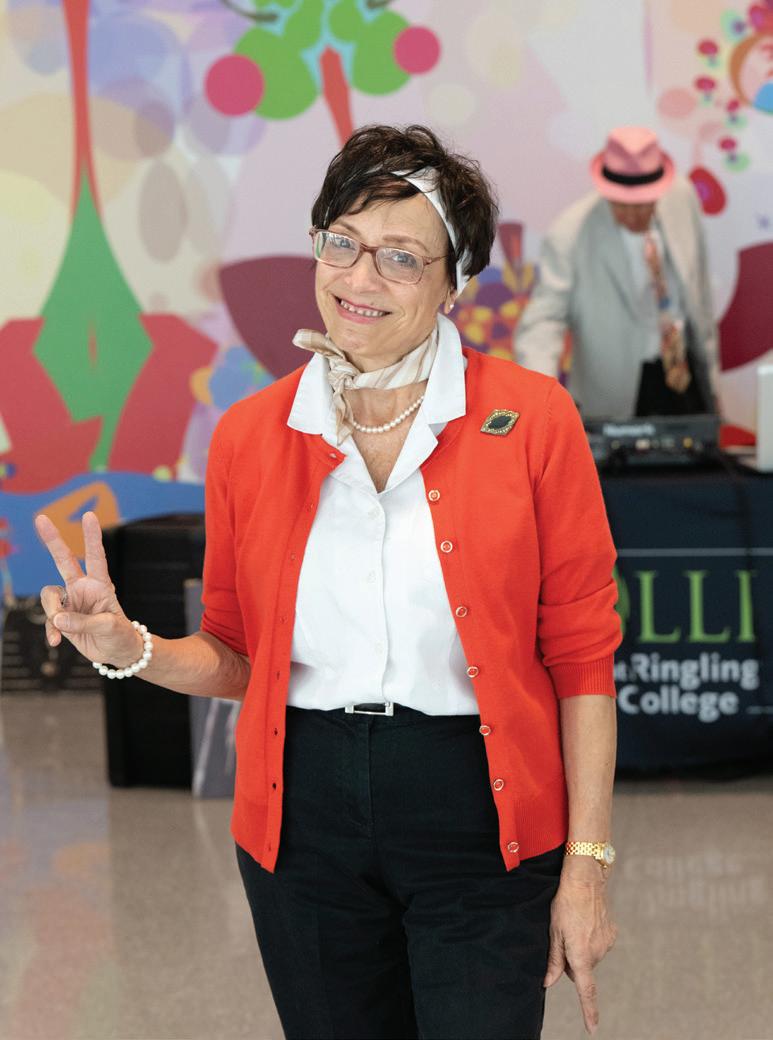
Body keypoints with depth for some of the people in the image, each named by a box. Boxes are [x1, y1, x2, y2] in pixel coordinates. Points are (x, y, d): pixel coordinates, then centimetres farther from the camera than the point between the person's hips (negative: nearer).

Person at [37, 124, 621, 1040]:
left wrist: (586, 866, -7)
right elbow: (237, 658, 10)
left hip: (478, 816, -2)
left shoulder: (531, 419, -6)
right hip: (305, 820, 3)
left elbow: (581, 656, -4)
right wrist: (130, 648, -11)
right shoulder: (249, 435, 2)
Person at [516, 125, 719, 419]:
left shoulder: (682, 197, -7)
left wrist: (709, 374, 13)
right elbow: (543, 320, -22)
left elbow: (698, 294, 6)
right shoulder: (568, 235, -21)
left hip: (687, 376, 4)